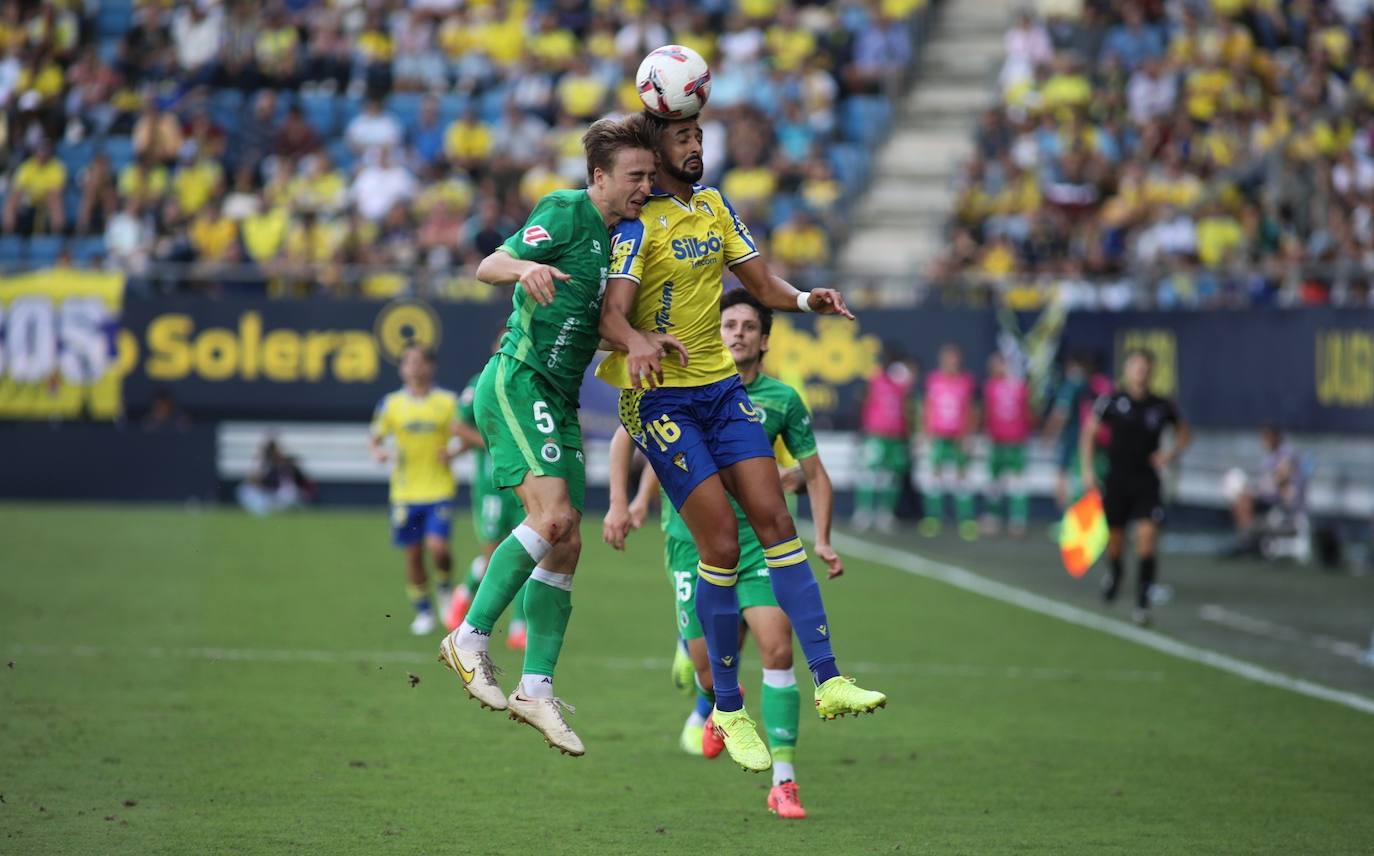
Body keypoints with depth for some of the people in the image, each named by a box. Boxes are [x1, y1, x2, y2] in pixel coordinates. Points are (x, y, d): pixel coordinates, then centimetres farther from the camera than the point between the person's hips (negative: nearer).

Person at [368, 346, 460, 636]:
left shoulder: (448, 402, 0)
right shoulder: (391, 403, 3)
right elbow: (375, 436, 9)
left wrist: (454, 451, -12)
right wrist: (378, 452, -12)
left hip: (439, 490, -2)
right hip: (406, 492, 2)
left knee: (437, 546, -17)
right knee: (413, 554, 5)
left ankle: (445, 587, 13)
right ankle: (423, 612, 21)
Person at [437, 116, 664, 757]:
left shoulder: (619, 234, 15)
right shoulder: (566, 212, -9)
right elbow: (488, 266, -16)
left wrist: (649, 340, 2)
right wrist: (525, 267, -38)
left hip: (558, 402, 9)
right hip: (517, 384, -9)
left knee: (565, 546, 3)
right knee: (553, 515, -23)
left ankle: (536, 688, 6)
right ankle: (470, 638, -14)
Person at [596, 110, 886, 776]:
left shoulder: (713, 206, 10)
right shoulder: (640, 222, -12)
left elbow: (760, 283, 14)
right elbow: (612, 312, -23)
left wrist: (804, 299, -8)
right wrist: (636, 341, -46)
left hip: (720, 385, 6)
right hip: (661, 396, -6)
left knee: (775, 522, -5)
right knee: (721, 547, -10)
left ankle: (828, 682, -6)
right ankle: (728, 710, 2)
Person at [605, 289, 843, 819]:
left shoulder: (782, 399, 1)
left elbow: (815, 475, 10)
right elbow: (626, 437, 8)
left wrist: (822, 541, -1)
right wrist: (619, 505, -1)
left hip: (758, 542, 0)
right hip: (693, 541, 0)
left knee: (778, 649, -17)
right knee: (708, 668, -2)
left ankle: (783, 781, -11)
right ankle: (717, 705, 38)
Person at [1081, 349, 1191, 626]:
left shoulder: (1163, 406, -2)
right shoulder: (1111, 401, -5)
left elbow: (1183, 432, 15)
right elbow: (1089, 432, 6)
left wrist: (1172, 453, -4)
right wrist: (1088, 469, -1)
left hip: (1147, 481, 0)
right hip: (1116, 480, 0)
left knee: (1147, 535, -17)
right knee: (1115, 539, 10)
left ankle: (1143, 601, -10)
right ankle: (1115, 572, 46)